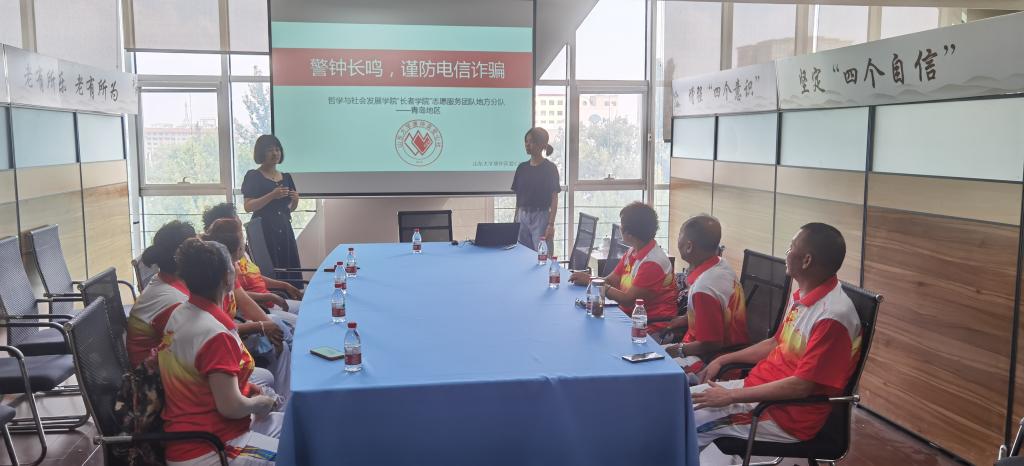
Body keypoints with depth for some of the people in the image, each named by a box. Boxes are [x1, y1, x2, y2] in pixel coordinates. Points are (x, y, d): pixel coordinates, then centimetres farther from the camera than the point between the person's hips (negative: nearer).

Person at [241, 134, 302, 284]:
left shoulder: (286, 177, 14)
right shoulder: (253, 176, -1)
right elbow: (248, 206, -11)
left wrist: (295, 200, 1)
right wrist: (272, 196, -21)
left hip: (284, 229, 5)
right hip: (263, 229, -5)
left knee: (291, 269, -1)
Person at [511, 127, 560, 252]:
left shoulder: (550, 168, -4)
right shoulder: (522, 168, 10)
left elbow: (554, 199, -6)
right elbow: (518, 197, 14)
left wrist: (551, 224, -13)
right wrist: (515, 220, 10)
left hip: (541, 217, -5)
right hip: (523, 216, 5)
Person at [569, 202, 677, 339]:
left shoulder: (653, 262, -19)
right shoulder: (632, 251, 9)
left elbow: (628, 300, -17)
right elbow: (612, 280, 10)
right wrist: (588, 278, -10)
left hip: (652, 326, -8)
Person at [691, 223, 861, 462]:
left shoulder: (833, 315, -25)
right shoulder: (802, 296, 5)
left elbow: (802, 386, -26)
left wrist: (731, 396, -22)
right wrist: (724, 359, 13)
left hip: (788, 416, -9)